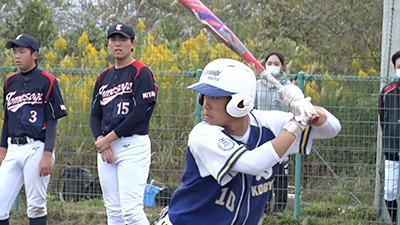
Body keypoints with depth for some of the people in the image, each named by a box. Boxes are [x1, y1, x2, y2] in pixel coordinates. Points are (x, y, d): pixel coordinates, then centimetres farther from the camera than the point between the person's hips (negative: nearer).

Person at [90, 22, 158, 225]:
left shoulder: (141, 73, -5)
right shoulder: (104, 77, 17)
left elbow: (140, 113, -14)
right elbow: (95, 115, 15)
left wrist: (109, 138, -12)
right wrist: (100, 140, -4)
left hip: (133, 145, -7)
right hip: (105, 148, 7)